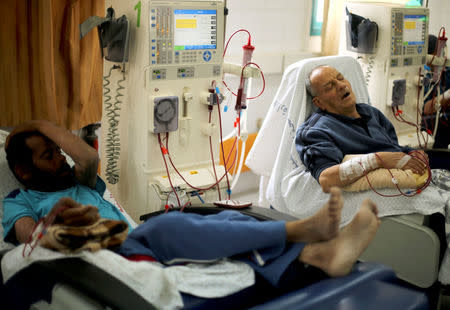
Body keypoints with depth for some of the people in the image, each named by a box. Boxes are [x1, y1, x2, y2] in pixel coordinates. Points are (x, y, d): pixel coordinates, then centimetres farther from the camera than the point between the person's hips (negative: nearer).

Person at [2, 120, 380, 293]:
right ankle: (303, 227, -43)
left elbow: (91, 157, 9)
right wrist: (56, 220, -27)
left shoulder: (77, 182, 32)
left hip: (134, 244, 6)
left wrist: (43, 126, 21)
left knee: (228, 218, -18)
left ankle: (319, 253, -41)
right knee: (167, 225, -35)